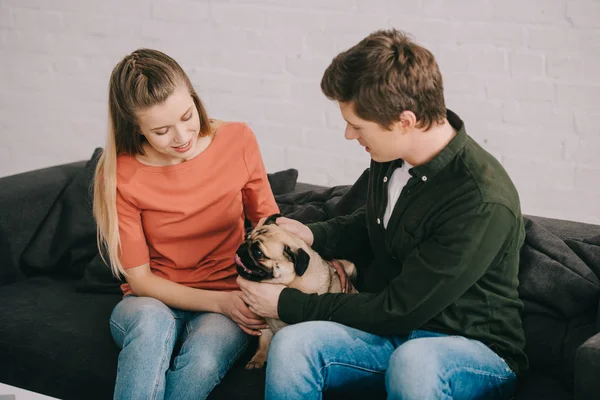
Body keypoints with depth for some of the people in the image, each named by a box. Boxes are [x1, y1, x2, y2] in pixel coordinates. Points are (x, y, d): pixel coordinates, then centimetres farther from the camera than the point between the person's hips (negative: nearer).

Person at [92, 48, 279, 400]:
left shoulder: (238, 140, -7)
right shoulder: (118, 176, -11)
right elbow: (139, 278, -7)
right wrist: (220, 301, -19)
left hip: (229, 304, 1)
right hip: (154, 302, -1)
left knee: (202, 360, -35)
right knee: (152, 322, -38)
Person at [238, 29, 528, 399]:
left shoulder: (485, 204, -25)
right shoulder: (391, 157, -2)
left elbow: (399, 309, -20)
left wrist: (288, 305, -12)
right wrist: (313, 235, 3)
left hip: (477, 348, -6)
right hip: (392, 331, 6)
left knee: (412, 362, -40)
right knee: (292, 344, -22)